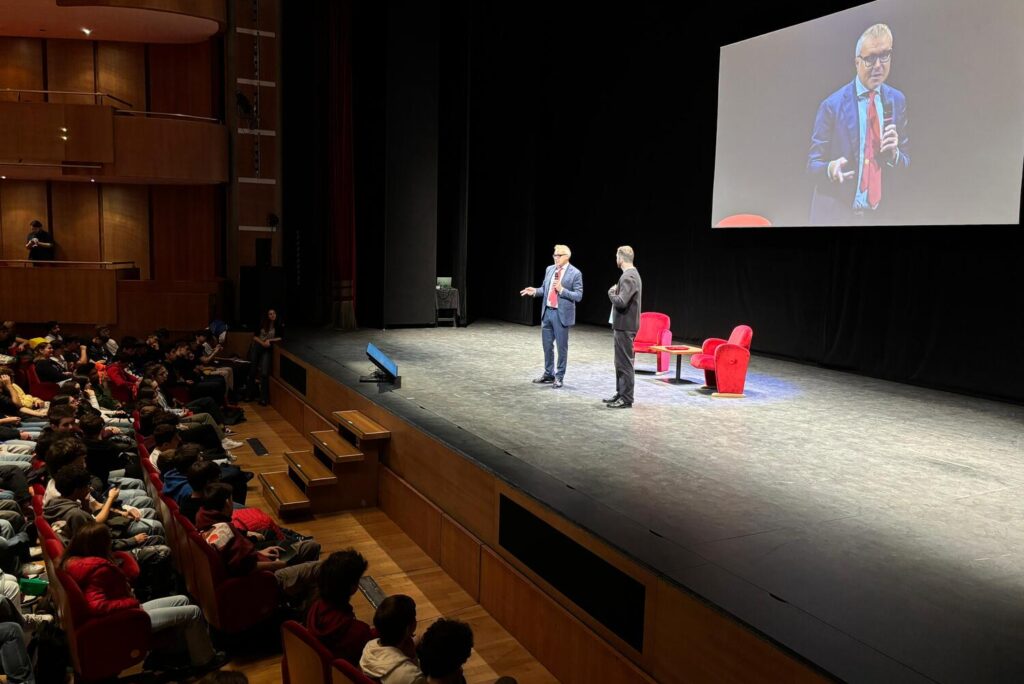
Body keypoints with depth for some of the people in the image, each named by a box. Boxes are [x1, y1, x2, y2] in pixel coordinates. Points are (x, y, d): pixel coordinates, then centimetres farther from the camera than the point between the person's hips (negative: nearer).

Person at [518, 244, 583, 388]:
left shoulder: (575, 273, -9)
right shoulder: (549, 269, 9)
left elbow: (578, 296, -12)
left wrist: (562, 290, -21)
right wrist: (535, 291, -3)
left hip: (561, 314, -6)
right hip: (547, 312, 6)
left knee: (561, 346, 4)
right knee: (547, 345, 14)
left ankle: (559, 377, 15)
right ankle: (548, 374, 28)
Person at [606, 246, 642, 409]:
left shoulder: (628, 277, -18)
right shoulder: (632, 274, 14)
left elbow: (621, 302, -27)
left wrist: (611, 292, -10)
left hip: (625, 327, -10)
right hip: (623, 325, 10)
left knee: (625, 363, -5)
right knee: (621, 362, 16)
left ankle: (626, 399, 1)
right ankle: (620, 393, 25)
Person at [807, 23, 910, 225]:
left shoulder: (898, 100, 2)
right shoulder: (832, 105, -10)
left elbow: (905, 162, 6)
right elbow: (813, 163, -8)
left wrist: (894, 154, -16)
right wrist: (830, 169, -29)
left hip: (879, 213, 4)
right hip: (835, 213, -3)